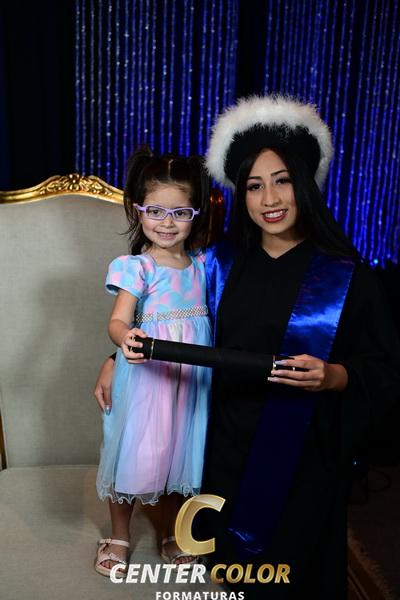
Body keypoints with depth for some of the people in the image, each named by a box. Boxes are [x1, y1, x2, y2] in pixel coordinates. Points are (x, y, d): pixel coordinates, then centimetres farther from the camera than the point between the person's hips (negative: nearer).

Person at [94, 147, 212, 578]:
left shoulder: (202, 265, 5)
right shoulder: (135, 267, -11)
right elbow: (118, 320, -22)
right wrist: (126, 339, -43)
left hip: (191, 378, 4)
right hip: (145, 377, -4)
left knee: (179, 453, 17)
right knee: (136, 456, 9)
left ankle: (171, 532, 41)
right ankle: (119, 535, 35)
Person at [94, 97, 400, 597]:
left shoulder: (344, 274, -12)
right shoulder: (221, 261, -2)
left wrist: (332, 376, -25)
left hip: (300, 446, -3)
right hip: (227, 438, 3)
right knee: (229, 542, 22)